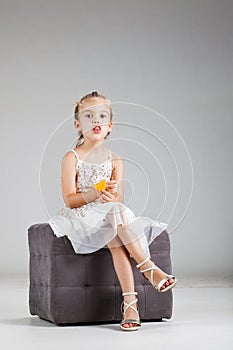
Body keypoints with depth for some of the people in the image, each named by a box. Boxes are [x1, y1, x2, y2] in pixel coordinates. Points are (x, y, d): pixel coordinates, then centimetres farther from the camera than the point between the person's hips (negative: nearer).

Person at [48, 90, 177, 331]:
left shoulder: (115, 160, 10)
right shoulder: (71, 158, -1)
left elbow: (120, 200, 5)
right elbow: (70, 200, -9)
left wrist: (112, 196, -19)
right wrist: (98, 193, -23)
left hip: (111, 215, 3)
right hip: (81, 216, -3)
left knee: (116, 239, -30)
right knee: (117, 214, -32)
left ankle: (129, 302, -35)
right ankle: (148, 269, -32)